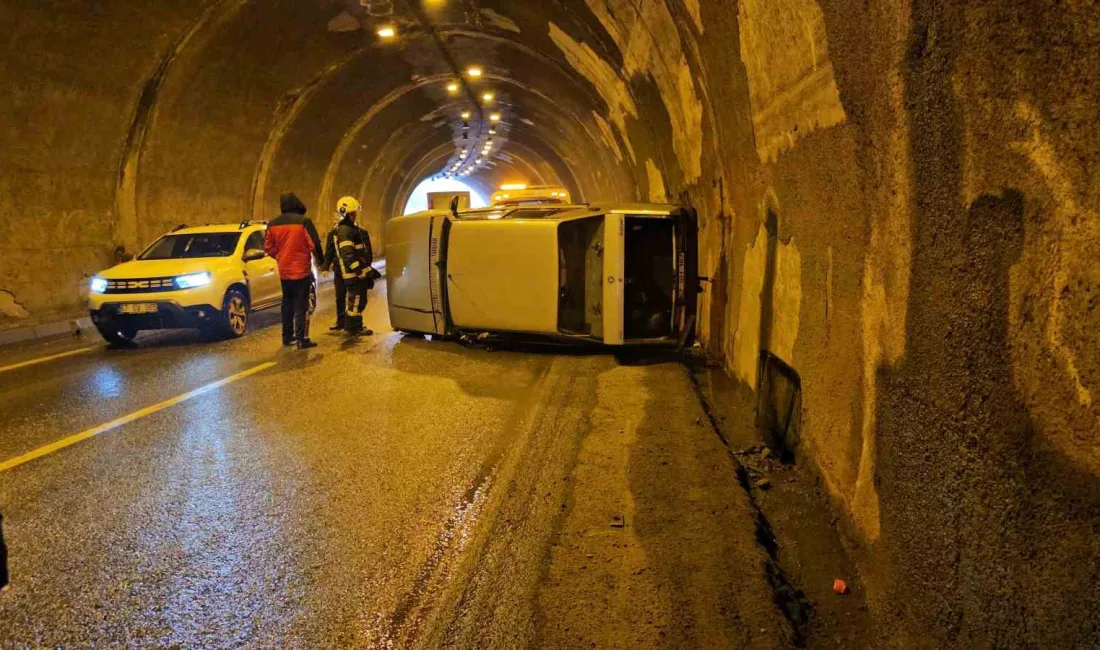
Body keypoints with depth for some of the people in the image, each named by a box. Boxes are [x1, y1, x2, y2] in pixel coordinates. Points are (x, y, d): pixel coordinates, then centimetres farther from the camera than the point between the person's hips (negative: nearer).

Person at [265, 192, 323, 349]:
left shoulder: (273, 224, 2)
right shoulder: (303, 221, -14)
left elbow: (268, 247, 7)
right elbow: (314, 244, -13)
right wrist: (320, 260, 4)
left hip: (284, 270, 5)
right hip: (301, 270, -5)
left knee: (287, 303, 18)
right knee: (301, 305, -2)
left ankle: (287, 336, 24)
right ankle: (302, 339, -5)